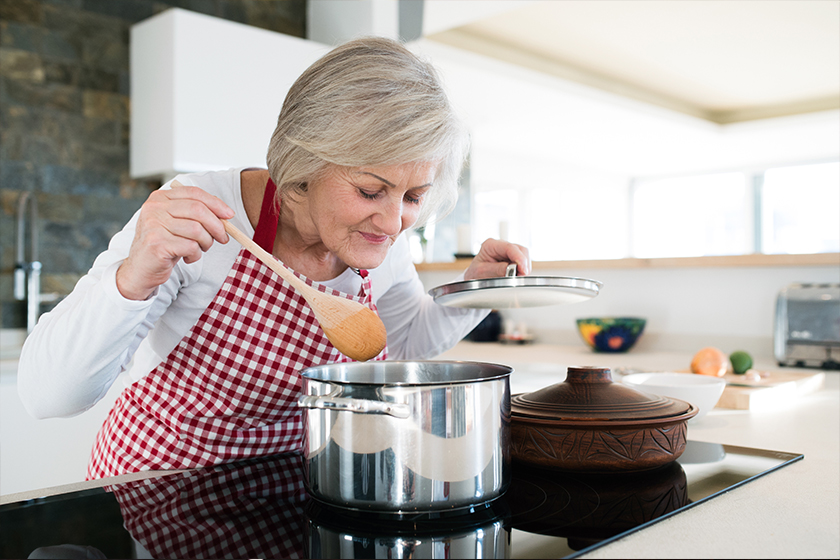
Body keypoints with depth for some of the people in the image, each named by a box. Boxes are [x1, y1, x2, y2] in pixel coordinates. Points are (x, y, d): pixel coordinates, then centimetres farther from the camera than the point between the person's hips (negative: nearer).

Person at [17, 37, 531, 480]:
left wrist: (477, 286, -6)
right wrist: (132, 282, -39)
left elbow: (409, 339, 12)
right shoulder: (198, 216, -24)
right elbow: (46, 394, -22)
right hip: (157, 490, -2)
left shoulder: (384, 243, -9)